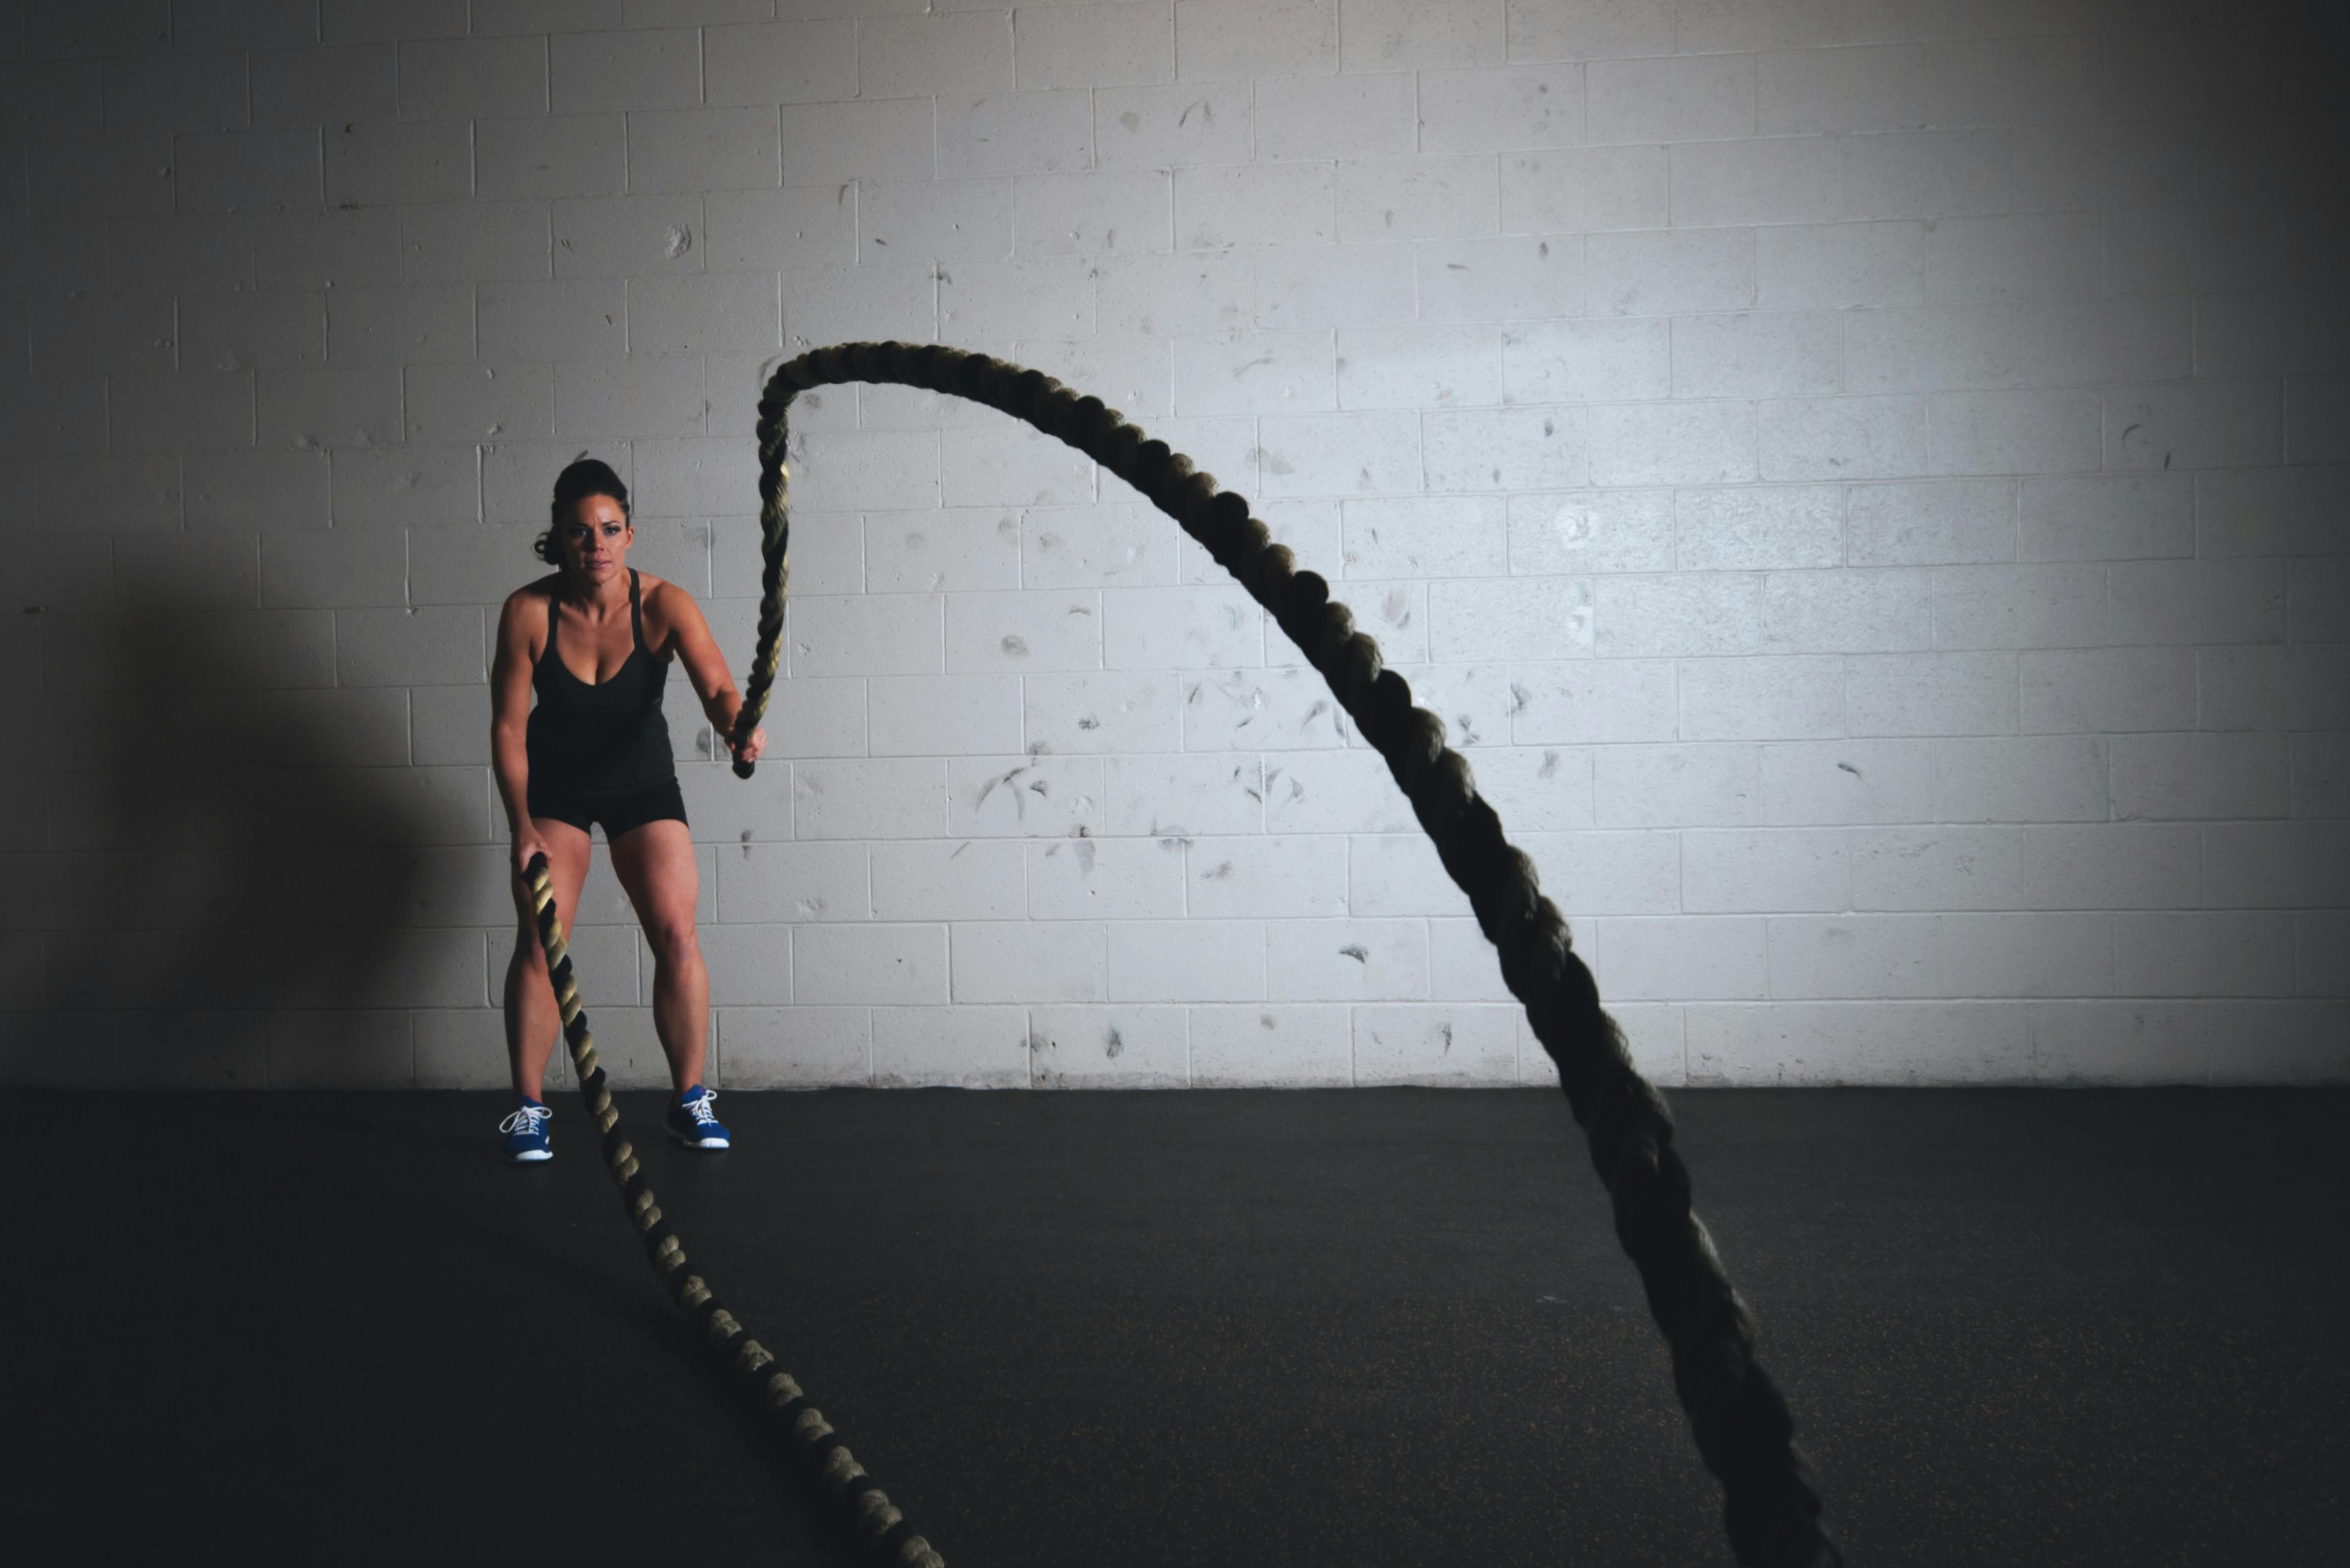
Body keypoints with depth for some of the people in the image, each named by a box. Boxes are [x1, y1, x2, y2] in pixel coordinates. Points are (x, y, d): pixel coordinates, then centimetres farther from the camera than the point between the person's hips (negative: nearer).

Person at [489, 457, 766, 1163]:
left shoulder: (663, 604, -22)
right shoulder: (528, 612, -20)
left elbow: (716, 685, -36)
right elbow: (508, 727, -14)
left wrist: (736, 724, -59)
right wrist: (523, 827, -20)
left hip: (642, 781, 0)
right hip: (553, 785, 0)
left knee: (676, 935, -8)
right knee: (539, 941, -9)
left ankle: (690, 1100, 7)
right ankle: (528, 1110, 4)